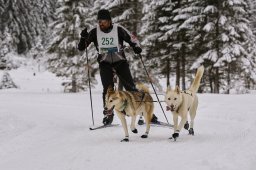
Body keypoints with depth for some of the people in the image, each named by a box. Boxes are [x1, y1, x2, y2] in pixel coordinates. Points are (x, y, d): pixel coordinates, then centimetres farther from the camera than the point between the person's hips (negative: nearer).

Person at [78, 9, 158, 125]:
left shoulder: (118, 30, -12)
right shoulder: (95, 32, -6)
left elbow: (132, 39, 0)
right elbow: (81, 48, -3)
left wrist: (136, 47, -21)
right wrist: (83, 38, -23)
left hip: (120, 62, -1)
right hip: (105, 64, 1)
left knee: (131, 88, -7)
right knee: (108, 88, -15)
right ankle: (108, 114, -1)